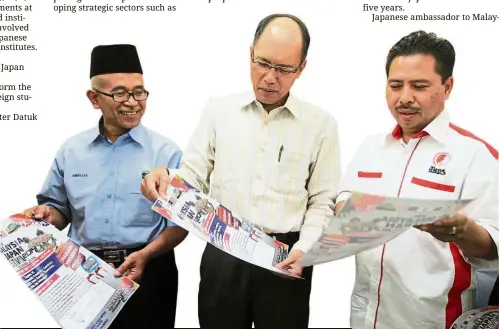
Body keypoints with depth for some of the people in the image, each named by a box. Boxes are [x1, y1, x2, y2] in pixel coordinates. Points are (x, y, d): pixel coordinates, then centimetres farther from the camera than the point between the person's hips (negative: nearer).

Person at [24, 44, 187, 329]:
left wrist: (145, 255, -19)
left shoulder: (166, 152, -5)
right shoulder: (71, 151, 5)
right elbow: (61, 209, 14)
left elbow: (181, 221, -5)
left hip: (147, 271, -2)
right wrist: (47, 215, -8)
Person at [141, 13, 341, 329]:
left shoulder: (321, 123, 1)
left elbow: (322, 202, 2)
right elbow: (194, 175, 4)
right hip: (222, 255, 1)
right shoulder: (218, 110, 4)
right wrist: (166, 177, -16)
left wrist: (304, 249, -11)